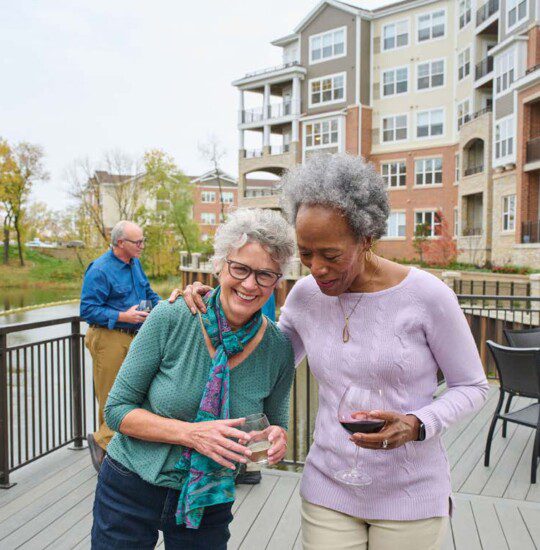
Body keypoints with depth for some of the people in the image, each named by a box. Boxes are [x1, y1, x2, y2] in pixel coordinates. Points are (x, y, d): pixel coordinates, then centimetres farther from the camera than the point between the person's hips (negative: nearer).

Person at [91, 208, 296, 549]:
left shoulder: (278, 348, -11)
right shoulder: (171, 319, -18)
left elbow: (276, 422, 4)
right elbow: (117, 409, -12)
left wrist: (278, 439, -20)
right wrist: (191, 433, -25)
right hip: (131, 491, -1)